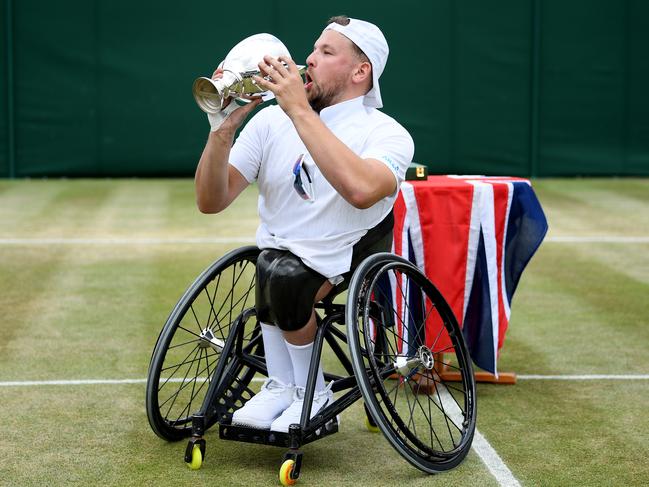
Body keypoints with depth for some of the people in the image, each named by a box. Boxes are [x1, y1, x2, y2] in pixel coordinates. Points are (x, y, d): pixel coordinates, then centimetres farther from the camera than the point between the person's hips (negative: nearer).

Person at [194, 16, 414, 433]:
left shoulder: (387, 134, -12)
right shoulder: (271, 121, 0)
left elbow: (361, 189, -36)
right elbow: (211, 201, -4)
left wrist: (300, 110, -31)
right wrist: (222, 129, -20)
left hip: (346, 270, -3)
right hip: (280, 255, 3)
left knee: (284, 276, -30)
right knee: (274, 268, -29)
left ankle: (310, 393, -7)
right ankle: (283, 387, -10)